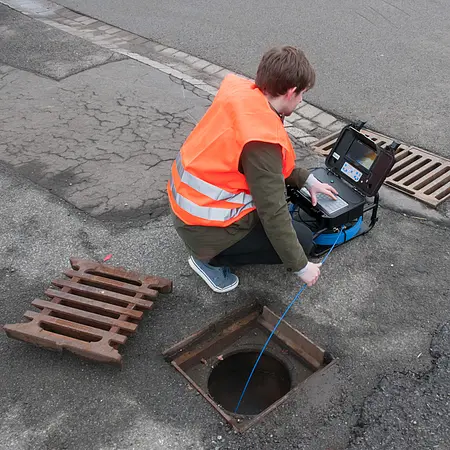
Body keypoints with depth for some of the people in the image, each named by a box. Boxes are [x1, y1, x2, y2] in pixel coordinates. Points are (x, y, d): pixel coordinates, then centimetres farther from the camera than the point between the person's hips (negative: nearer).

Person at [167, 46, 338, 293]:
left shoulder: (241, 92, -5)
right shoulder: (261, 140, -30)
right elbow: (273, 213, -23)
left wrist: (306, 179, 16)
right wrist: (301, 266, -10)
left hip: (191, 199, 9)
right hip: (205, 226, -9)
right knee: (303, 240, 1)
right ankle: (211, 257, 3)